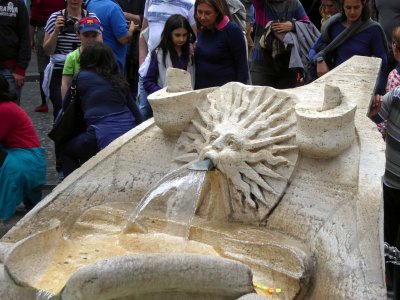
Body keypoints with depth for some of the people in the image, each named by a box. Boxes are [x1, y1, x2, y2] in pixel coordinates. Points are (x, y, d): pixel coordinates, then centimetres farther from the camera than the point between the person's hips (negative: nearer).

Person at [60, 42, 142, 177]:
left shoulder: (82, 77, 6)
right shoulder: (118, 79, 18)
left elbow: (66, 106, 19)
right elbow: (136, 113, 17)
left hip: (104, 136, -5)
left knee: (65, 149, 22)